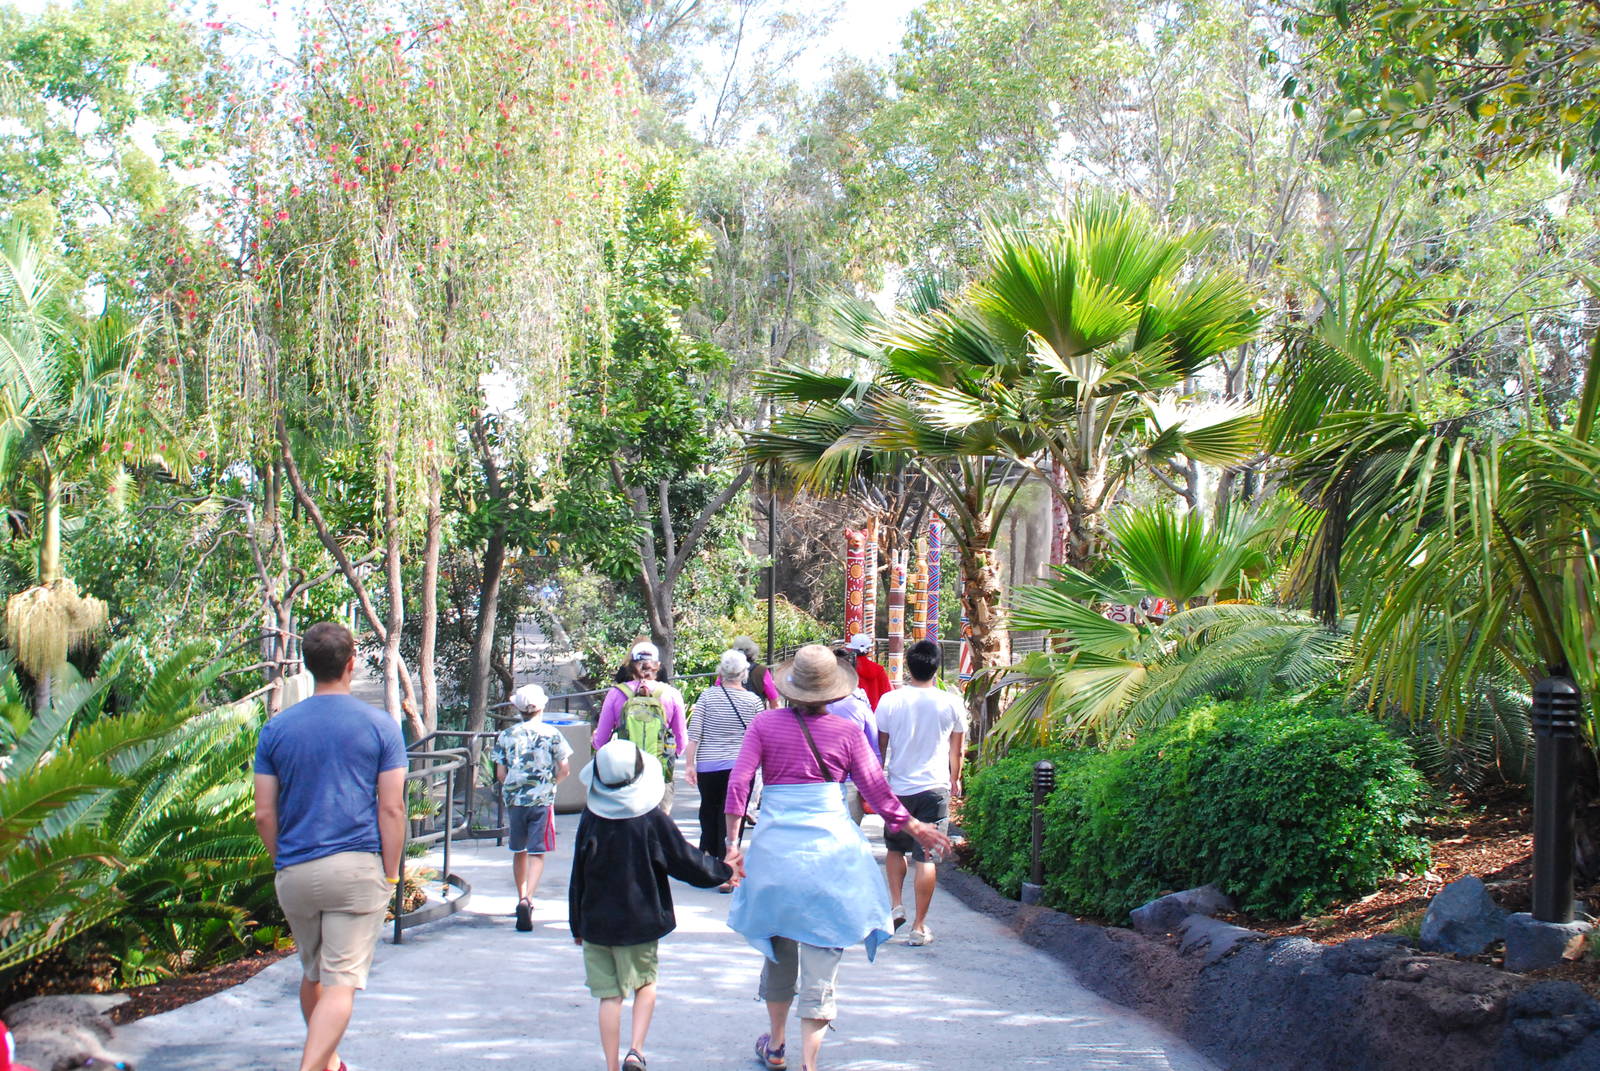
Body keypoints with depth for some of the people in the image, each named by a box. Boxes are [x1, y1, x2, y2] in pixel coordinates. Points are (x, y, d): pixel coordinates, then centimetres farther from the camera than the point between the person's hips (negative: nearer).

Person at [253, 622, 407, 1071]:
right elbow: (391, 808, -6)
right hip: (357, 867, -3)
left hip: (295, 873, 3)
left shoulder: (276, 729, 3)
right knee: (341, 983, -4)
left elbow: (264, 814, 3)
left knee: (312, 975, 21)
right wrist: (391, 874, 1)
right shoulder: (380, 726, -3)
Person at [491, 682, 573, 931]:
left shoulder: (506, 735, 2)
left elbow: (500, 774, 1)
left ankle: (523, 899, 27)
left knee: (519, 852, 18)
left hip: (514, 799, 2)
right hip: (542, 800, -2)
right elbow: (564, 769, -3)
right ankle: (526, 900, -21)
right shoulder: (552, 734, -3)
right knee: (537, 853, -2)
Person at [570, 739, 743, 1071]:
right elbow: (685, 861, -4)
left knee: (610, 995, 6)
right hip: (640, 921, -1)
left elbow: (578, 876, -1)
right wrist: (723, 870, 13)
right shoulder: (652, 819, -11)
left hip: (597, 922, 1)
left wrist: (577, 925, 10)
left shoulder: (590, 818, -6)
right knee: (645, 982, 17)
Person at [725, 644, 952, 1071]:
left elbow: (738, 783, -7)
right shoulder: (847, 732, -2)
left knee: (779, 946, 19)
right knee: (823, 951, 4)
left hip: (775, 842, 2)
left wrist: (732, 842, -3)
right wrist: (914, 827, 17)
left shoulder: (764, 724, -1)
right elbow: (877, 789, 3)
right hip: (831, 843, -1)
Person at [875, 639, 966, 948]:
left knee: (895, 848, 21)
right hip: (935, 787, -1)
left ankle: (896, 905, 7)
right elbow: (956, 751, 8)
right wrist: (955, 781, 24)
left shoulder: (890, 701, -5)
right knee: (926, 857, 2)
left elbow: (880, 746, 3)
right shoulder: (951, 704, -3)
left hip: (899, 788, 1)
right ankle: (919, 926, 5)